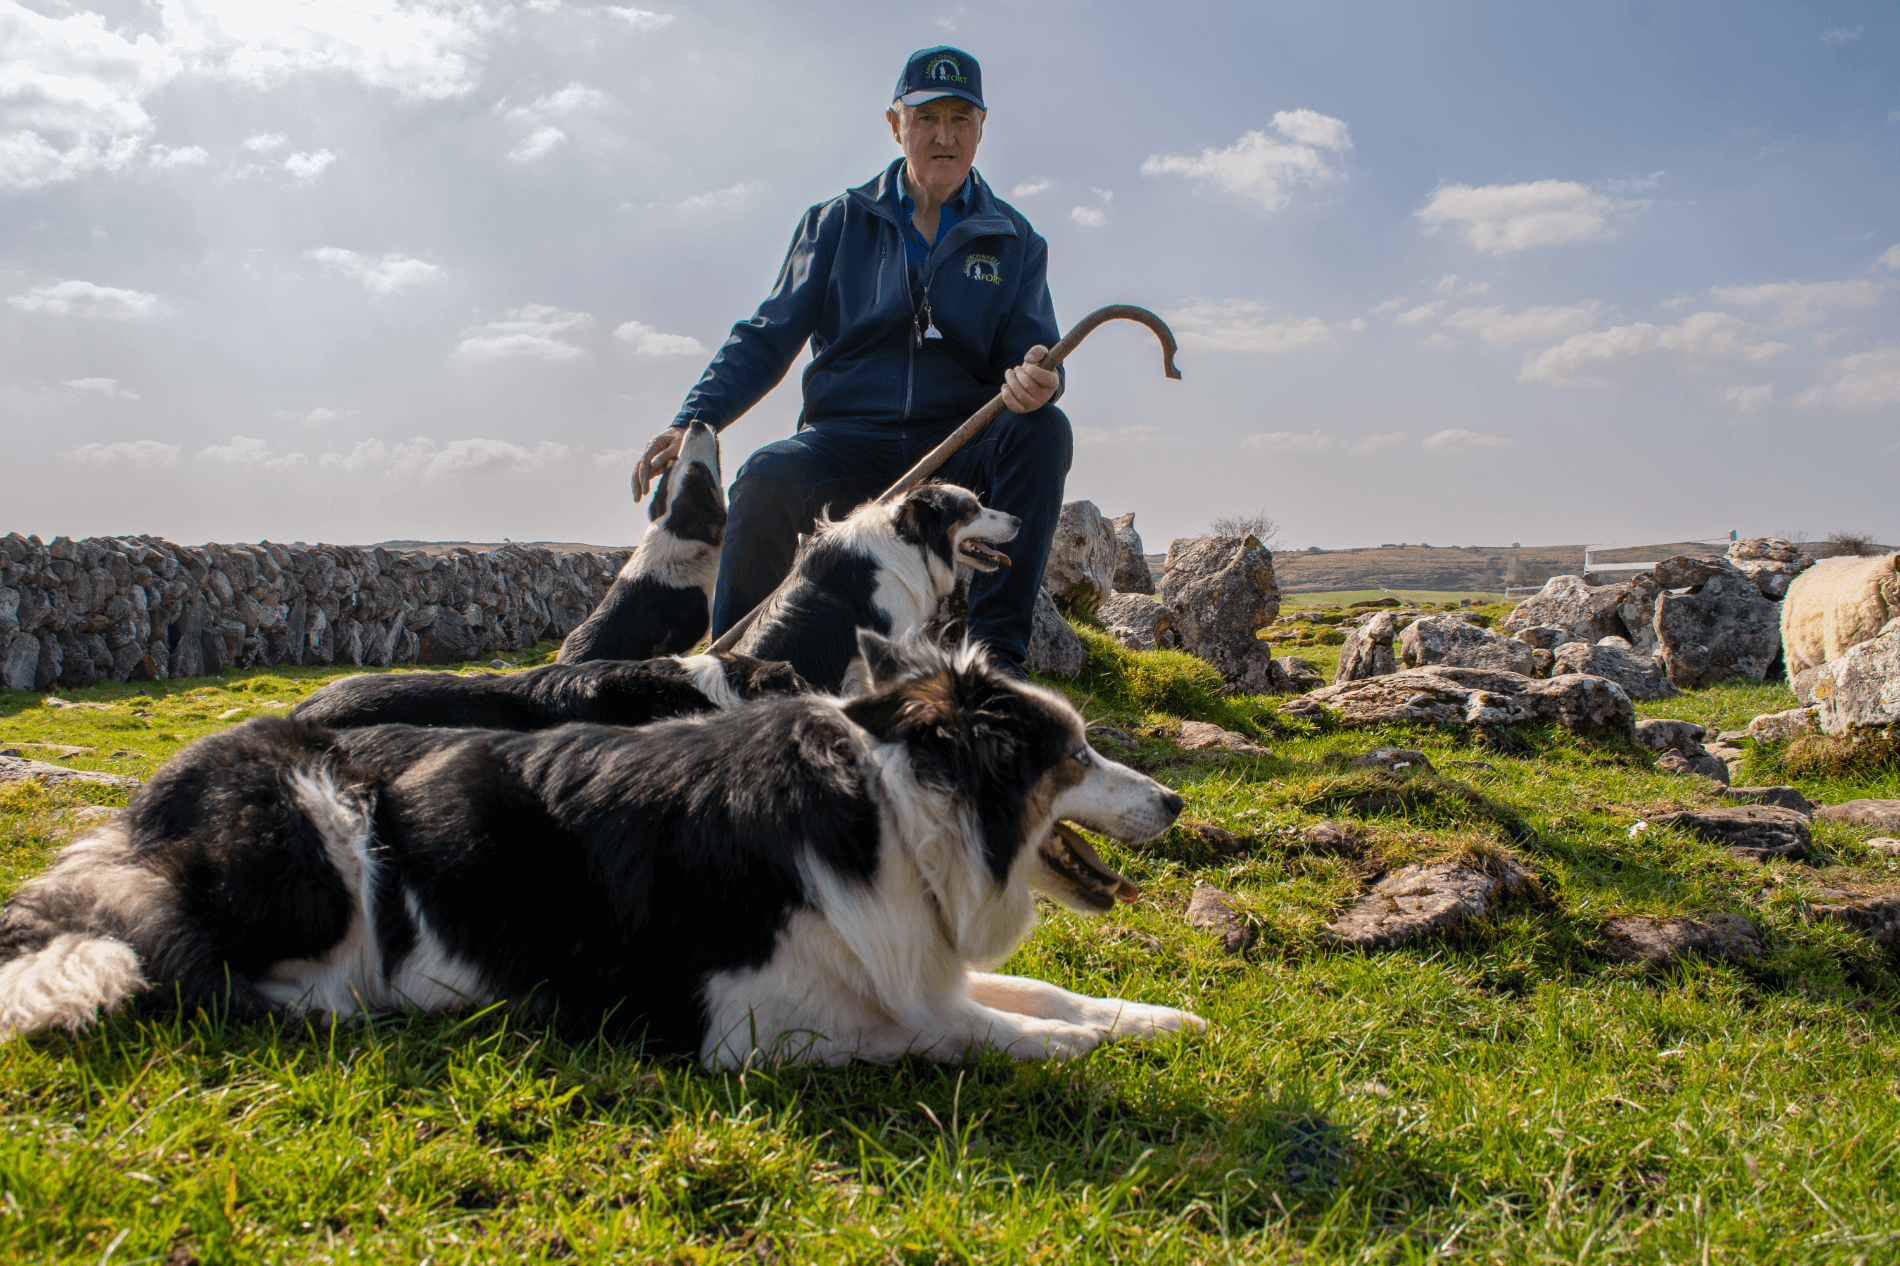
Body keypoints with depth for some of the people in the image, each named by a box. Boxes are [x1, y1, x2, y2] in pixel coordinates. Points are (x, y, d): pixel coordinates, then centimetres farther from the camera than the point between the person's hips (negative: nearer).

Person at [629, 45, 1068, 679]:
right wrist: (694, 420, -12)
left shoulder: (1014, 241, 10)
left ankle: (994, 649, -25)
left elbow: (1031, 352, 0)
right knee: (768, 476, -34)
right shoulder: (840, 222, 9)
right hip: (847, 443, -1)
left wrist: (1036, 378, -28)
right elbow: (769, 336, 4)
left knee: (1043, 431, -30)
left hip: (958, 449, 1)